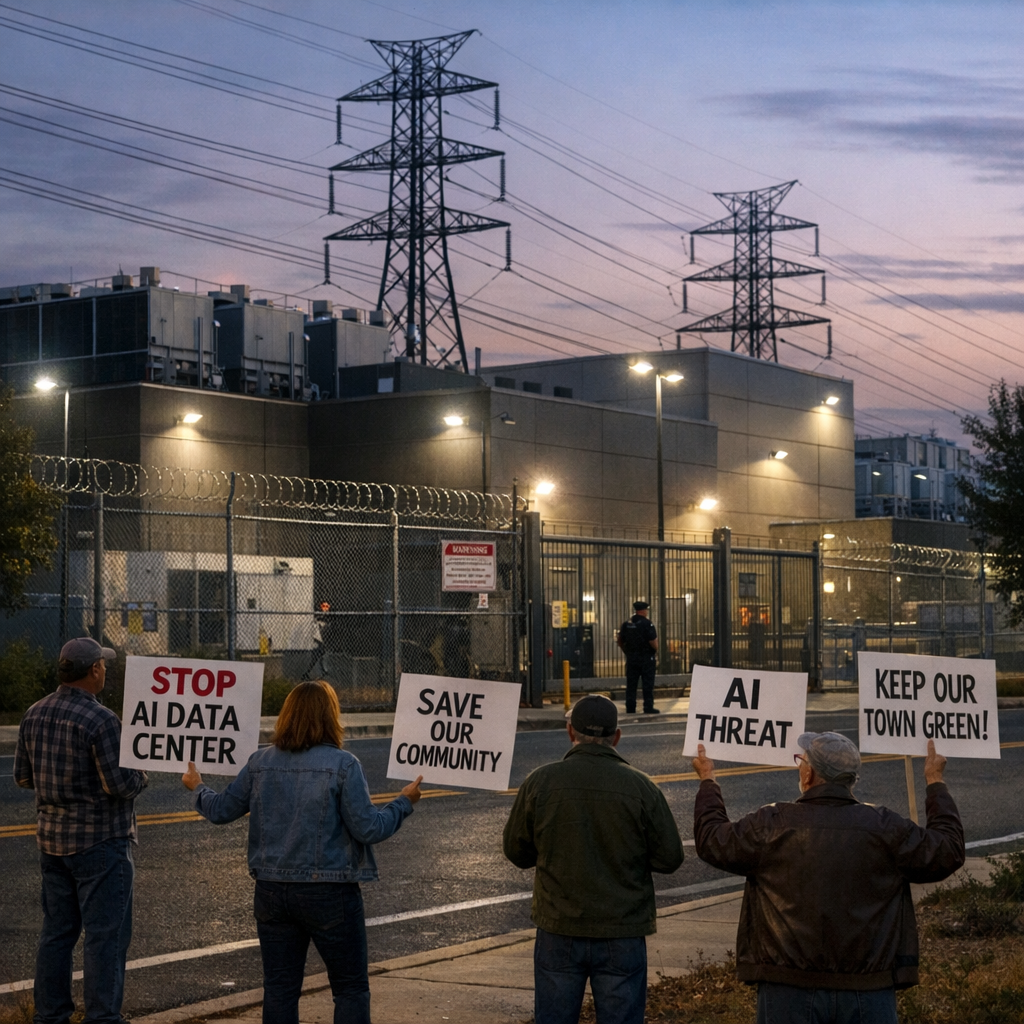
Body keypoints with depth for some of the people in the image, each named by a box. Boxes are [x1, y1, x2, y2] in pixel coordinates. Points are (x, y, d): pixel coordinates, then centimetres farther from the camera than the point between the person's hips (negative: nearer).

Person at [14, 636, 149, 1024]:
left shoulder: (35, 715, 3)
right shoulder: (101, 720, -19)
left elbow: (23, 776, 10)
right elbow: (121, 785, -21)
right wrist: (141, 774, -1)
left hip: (52, 838, 7)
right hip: (100, 840, -7)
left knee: (57, 930, 15)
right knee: (105, 934, -2)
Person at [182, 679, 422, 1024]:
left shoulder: (260, 762, 1)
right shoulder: (342, 765, -13)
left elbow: (220, 811, 9)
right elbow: (368, 828, -14)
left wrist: (197, 788, 30)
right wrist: (404, 803, 2)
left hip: (271, 891, 4)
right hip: (329, 893, -4)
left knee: (279, 989, 12)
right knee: (351, 989, 6)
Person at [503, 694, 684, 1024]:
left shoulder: (540, 782, -7)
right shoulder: (640, 787, -9)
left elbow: (517, 852, 2)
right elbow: (669, 858, -4)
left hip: (559, 932, 1)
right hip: (622, 935, -1)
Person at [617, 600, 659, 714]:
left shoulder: (626, 624, 5)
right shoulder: (647, 624, -12)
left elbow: (620, 641, 9)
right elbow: (653, 642, -18)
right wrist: (655, 647, 3)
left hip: (631, 658, 5)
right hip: (646, 658, -5)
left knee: (631, 683, 8)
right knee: (648, 684, 1)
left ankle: (630, 707, 7)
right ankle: (648, 707, 0)